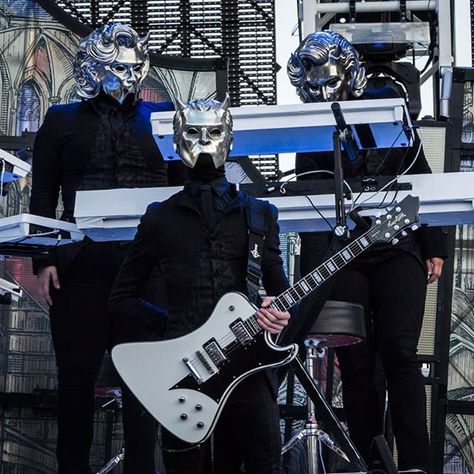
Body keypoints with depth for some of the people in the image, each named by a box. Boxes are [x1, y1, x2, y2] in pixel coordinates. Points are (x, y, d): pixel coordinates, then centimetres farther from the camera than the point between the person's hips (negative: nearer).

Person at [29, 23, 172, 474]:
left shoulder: (161, 117, 14)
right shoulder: (62, 120, 12)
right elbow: (43, 196, 7)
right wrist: (43, 260, -4)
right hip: (81, 265, -1)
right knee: (77, 376, 3)